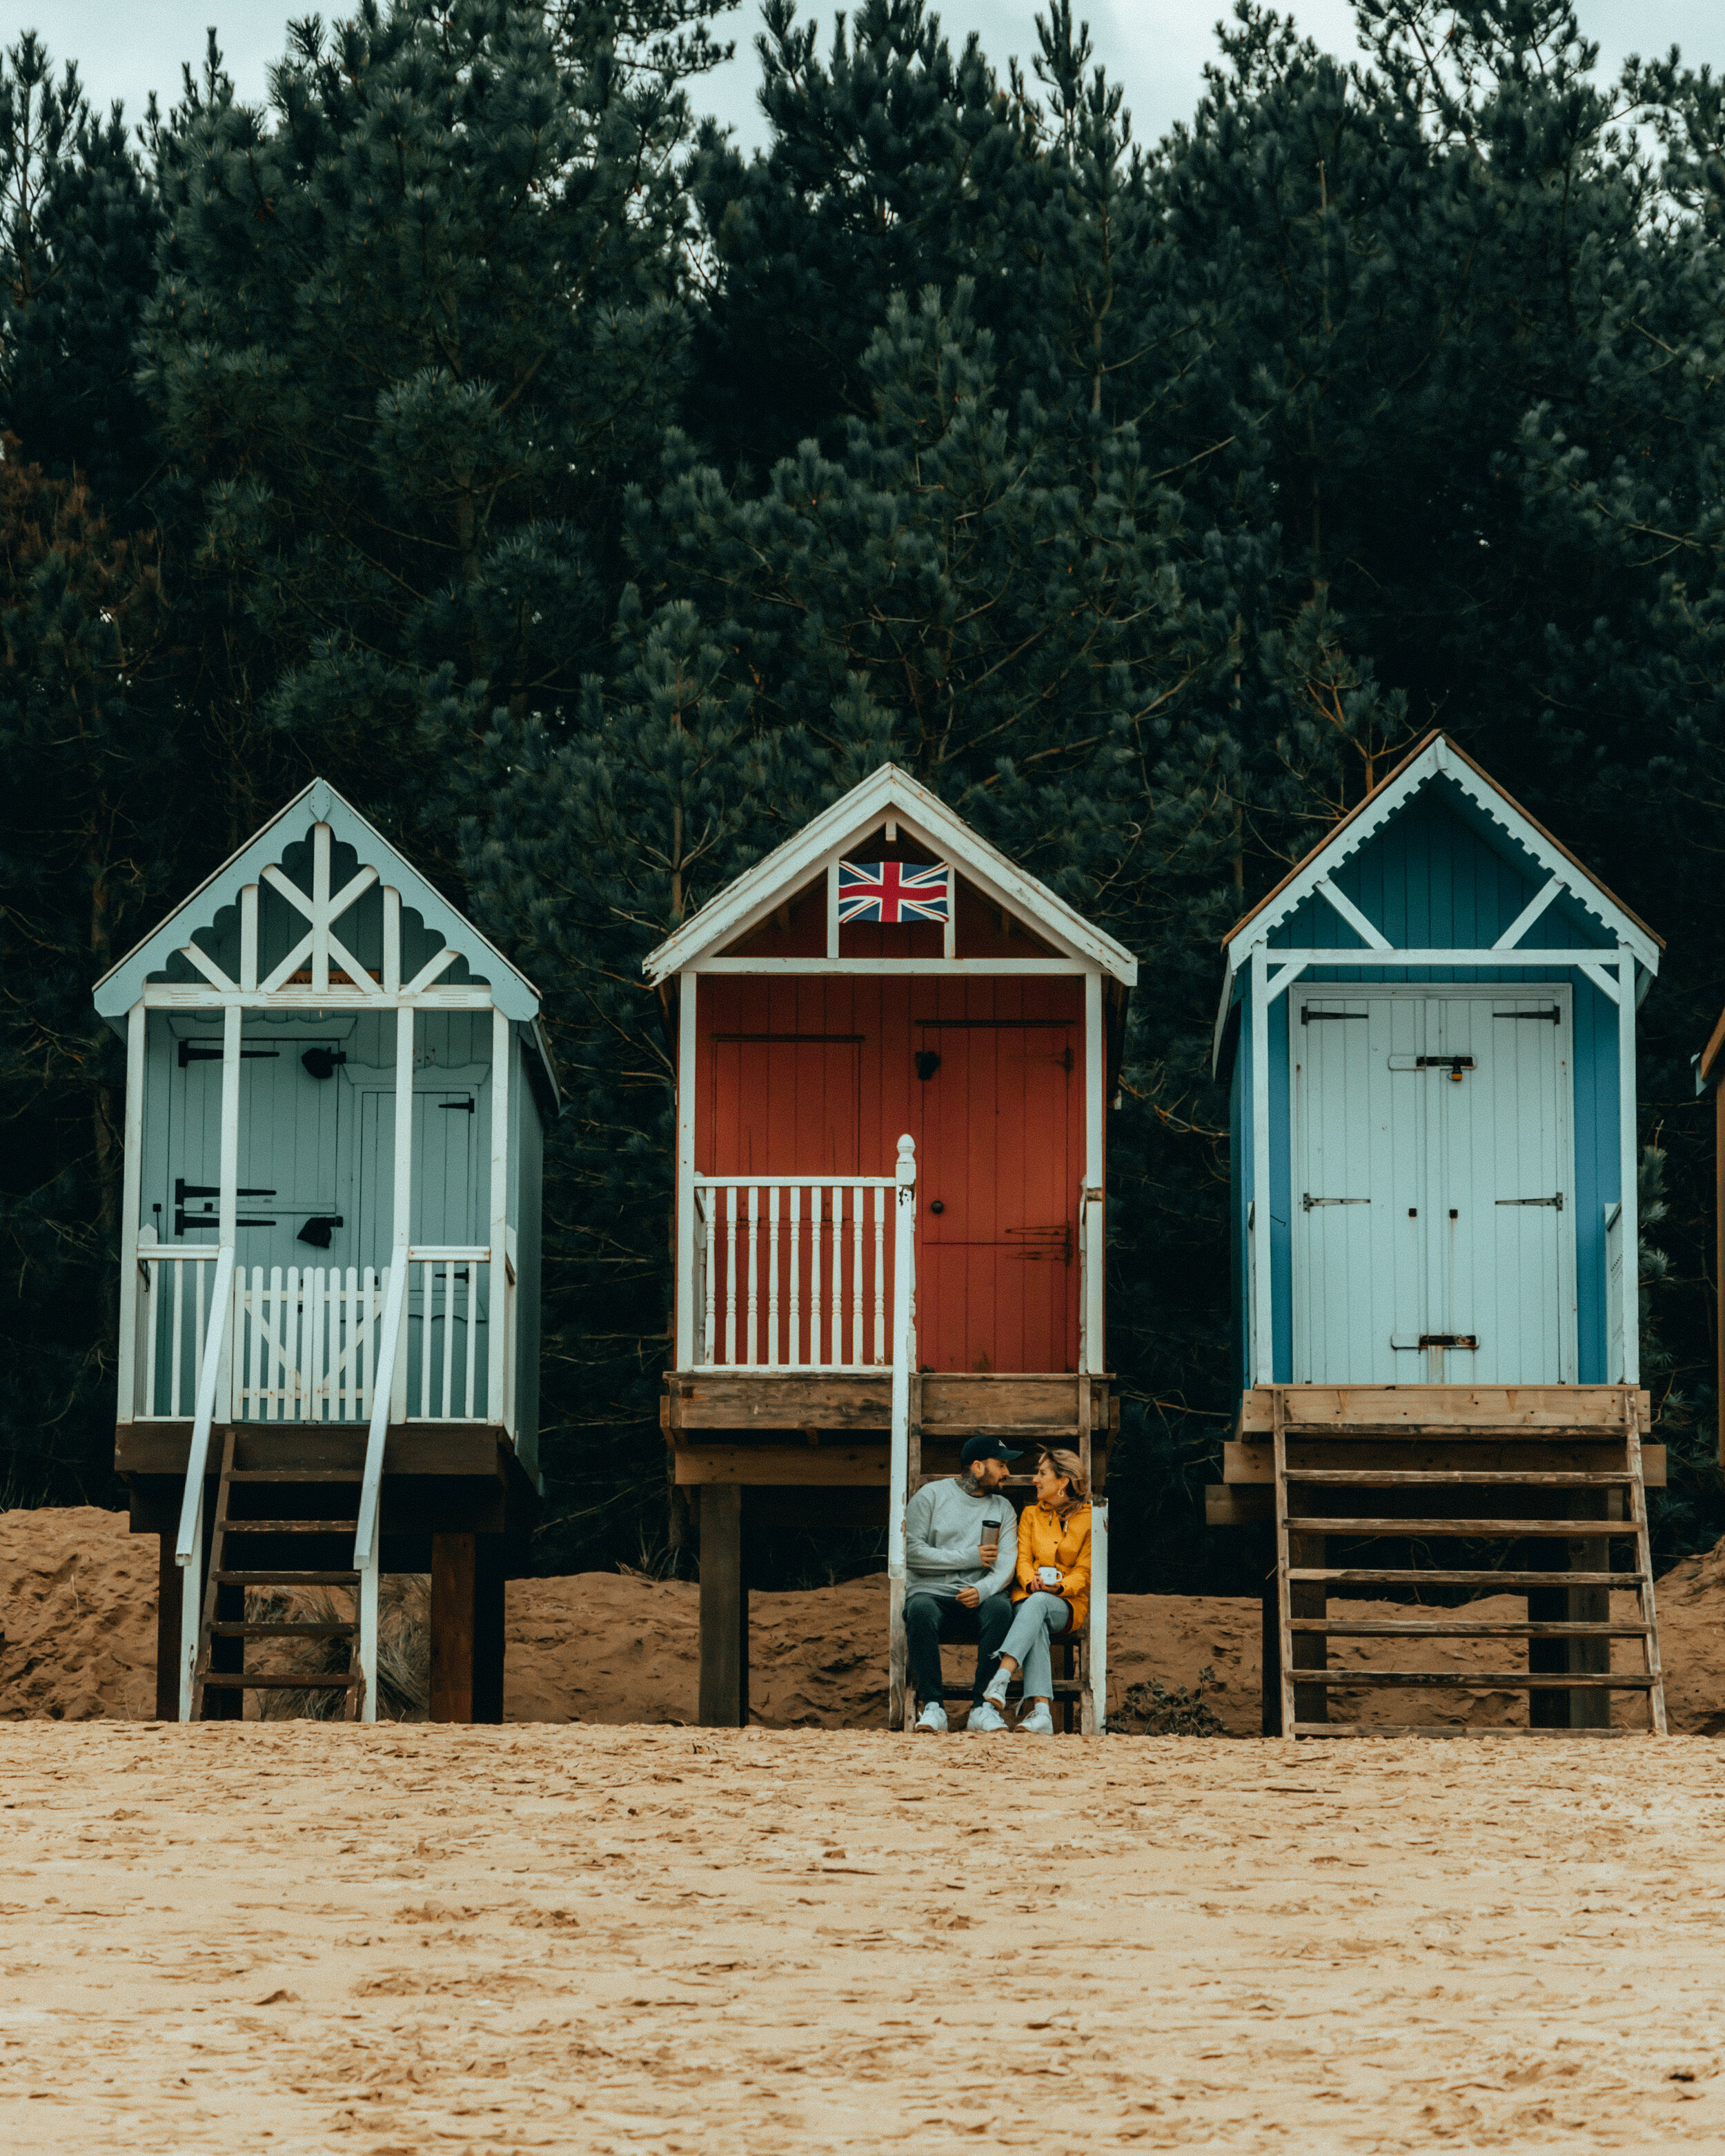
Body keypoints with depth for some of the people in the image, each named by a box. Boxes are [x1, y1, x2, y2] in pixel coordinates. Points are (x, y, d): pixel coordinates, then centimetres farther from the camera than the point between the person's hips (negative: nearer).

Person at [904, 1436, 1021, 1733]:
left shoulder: (1002, 1507, 17)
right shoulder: (932, 1495, 8)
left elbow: (1006, 1566, 3)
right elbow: (912, 1552, -4)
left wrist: (982, 1590, -20)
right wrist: (969, 1558, -7)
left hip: (979, 1600, 2)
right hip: (931, 1593, -2)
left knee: (1000, 1608, -33)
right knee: (920, 1610, -37)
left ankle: (984, 1707, -32)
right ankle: (933, 1707, -34)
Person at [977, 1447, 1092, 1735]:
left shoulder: (1088, 1519, 6)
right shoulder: (1031, 1515, 17)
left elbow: (1084, 1573, 2)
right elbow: (1023, 1559, 7)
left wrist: (1058, 1587, -20)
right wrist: (1032, 1581, -16)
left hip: (1067, 1603, -2)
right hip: (1028, 1598, 2)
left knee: (1038, 1603, -39)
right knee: (1036, 1628, -36)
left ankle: (999, 1683, -57)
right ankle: (1041, 1711, -54)